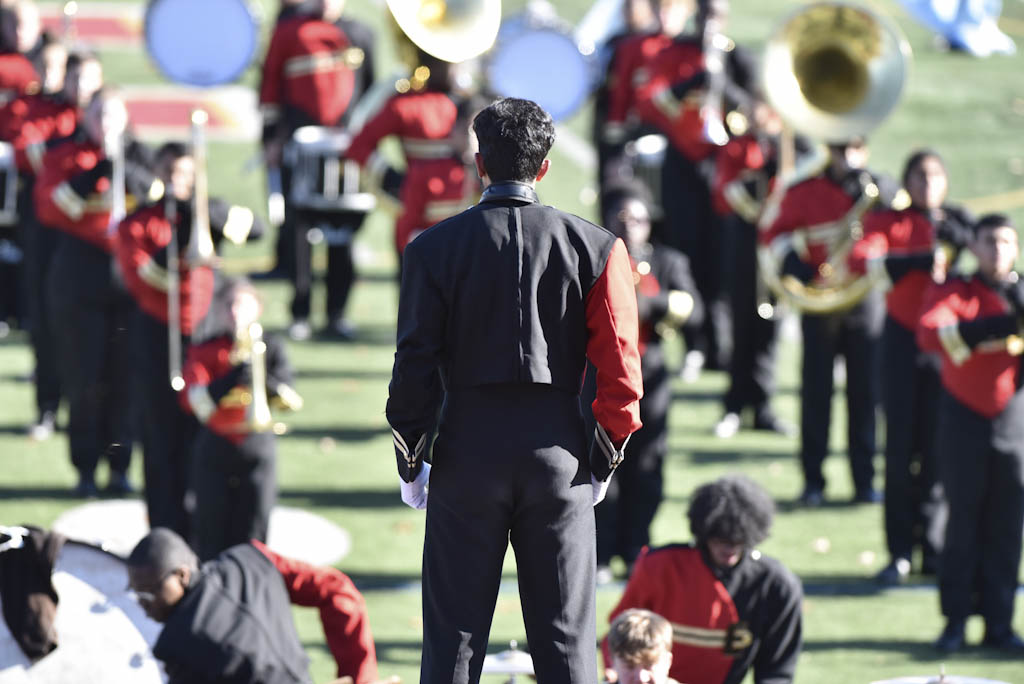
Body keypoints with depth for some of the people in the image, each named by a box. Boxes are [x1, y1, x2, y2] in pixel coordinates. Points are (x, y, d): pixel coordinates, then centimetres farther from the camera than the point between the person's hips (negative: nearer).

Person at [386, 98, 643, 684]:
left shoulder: (435, 248, -3)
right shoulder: (596, 247, -1)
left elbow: (416, 364, -3)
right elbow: (621, 366, -4)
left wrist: (410, 460, 7)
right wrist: (606, 458, 8)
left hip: (467, 448, -1)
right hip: (558, 450, 1)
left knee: (453, 636, 5)